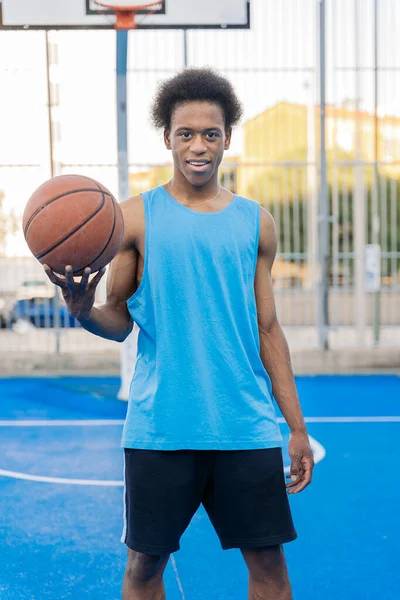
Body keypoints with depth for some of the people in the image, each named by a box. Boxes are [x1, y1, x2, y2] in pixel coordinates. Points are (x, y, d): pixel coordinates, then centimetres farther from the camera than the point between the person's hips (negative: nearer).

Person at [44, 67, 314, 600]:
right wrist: (82, 309, -21)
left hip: (246, 426, 2)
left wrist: (297, 427, 9)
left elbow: (267, 330, 11)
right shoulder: (136, 217, 1)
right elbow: (118, 322, 3)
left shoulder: (255, 222, 8)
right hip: (159, 428, -1)